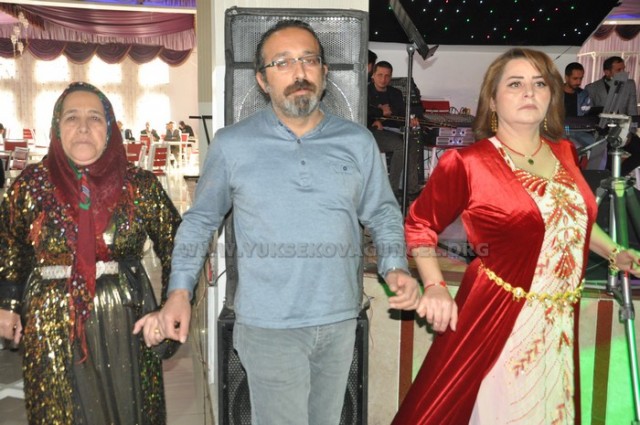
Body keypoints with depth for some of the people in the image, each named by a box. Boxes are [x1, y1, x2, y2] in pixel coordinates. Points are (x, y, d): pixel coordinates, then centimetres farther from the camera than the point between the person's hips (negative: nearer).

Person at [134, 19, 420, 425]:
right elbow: (200, 219, 4)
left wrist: (396, 267, -8)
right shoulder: (232, 144, -5)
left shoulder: (358, 141, 1)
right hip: (269, 325, -3)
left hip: (340, 320, 3)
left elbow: (383, 213, 10)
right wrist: (180, 292, -7)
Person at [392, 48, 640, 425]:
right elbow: (420, 224, -2)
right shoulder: (466, 164, -10)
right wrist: (435, 287, -13)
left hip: (560, 326, 6)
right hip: (497, 322, -6)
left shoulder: (564, 154, 7)